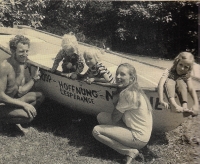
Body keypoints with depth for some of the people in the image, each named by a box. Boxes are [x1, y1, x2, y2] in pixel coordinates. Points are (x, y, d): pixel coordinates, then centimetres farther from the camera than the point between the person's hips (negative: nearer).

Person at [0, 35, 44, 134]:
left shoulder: (22, 65, 1)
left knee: (39, 96, 10)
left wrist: (34, 79, -10)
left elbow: (20, 93, 0)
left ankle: (15, 121, 7)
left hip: (12, 100, 9)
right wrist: (24, 104, -26)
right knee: (30, 115, -26)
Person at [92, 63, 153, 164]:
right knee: (101, 116, 5)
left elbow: (114, 118, -13)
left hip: (138, 137, -10)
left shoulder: (129, 94, -23)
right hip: (134, 128, 10)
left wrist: (116, 99, -2)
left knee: (96, 130, -12)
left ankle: (130, 151, -10)